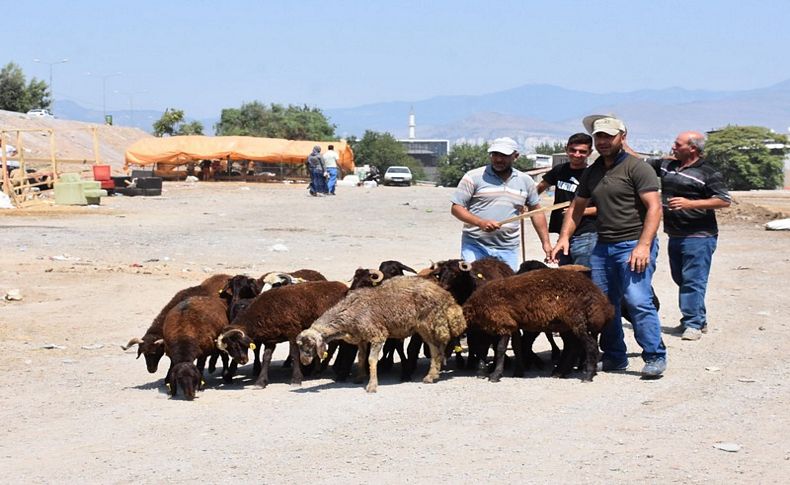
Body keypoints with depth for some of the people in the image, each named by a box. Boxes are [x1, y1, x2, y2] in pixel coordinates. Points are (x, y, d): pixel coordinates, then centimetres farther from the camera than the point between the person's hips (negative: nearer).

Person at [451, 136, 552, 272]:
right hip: (475, 246, -3)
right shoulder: (474, 177, -3)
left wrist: (546, 242, 13)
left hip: (508, 250, 3)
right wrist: (481, 223, -18)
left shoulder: (526, 181, 9)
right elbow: (456, 208, -3)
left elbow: (536, 211, 18)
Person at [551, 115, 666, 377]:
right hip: (603, 246, 7)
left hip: (634, 245, -7)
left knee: (638, 301, -17)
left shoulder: (637, 168, -5)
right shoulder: (591, 173, 17)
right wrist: (564, 238, 8)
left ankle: (655, 357, -9)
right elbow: (576, 208, 23)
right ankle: (614, 357, 16)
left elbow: (654, 208, -12)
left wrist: (643, 245, -21)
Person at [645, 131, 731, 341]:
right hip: (675, 235, 8)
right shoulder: (666, 165, 10)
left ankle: (693, 324, -6)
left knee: (693, 280, -10)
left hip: (698, 237, -8)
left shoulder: (707, 173, -9)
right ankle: (698, 320, 24)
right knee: (681, 279, 13)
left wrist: (689, 203, -20)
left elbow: (724, 201, -13)